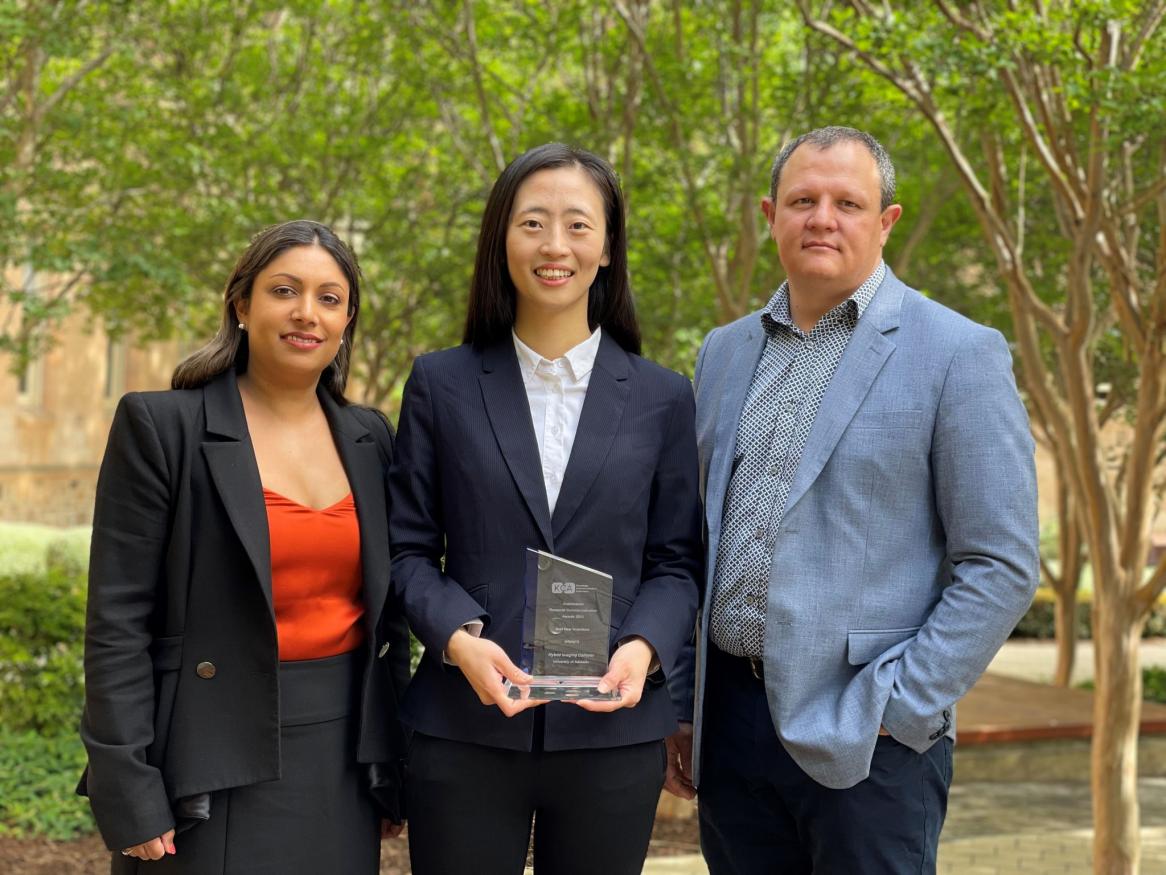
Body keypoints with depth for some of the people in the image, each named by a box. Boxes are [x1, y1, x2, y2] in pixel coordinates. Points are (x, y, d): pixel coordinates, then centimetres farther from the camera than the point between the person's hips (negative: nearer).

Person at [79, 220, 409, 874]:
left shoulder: (370, 438, 8)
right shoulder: (162, 426, -6)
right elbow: (118, 622, -9)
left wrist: (395, 765, 12)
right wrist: (131, 796, -13)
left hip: (342, 762, 5)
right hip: (217, 766, -4)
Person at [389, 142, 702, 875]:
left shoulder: (661, 398, 6)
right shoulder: (442, 385, 4)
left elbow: (676, 561, 6)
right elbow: (409, 548, 4)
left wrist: (644, 648, -13)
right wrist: (459, 637, -14)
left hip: (612, 733, 1)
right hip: (465, 731, 0)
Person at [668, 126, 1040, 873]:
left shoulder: (958, 355, -5)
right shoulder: (726, 352, 11)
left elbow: (1002, 567, -8)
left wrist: (893, 711, -13)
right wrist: (678, 703, 12)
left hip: (866, 733, -4)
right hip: (727, 719, 5)